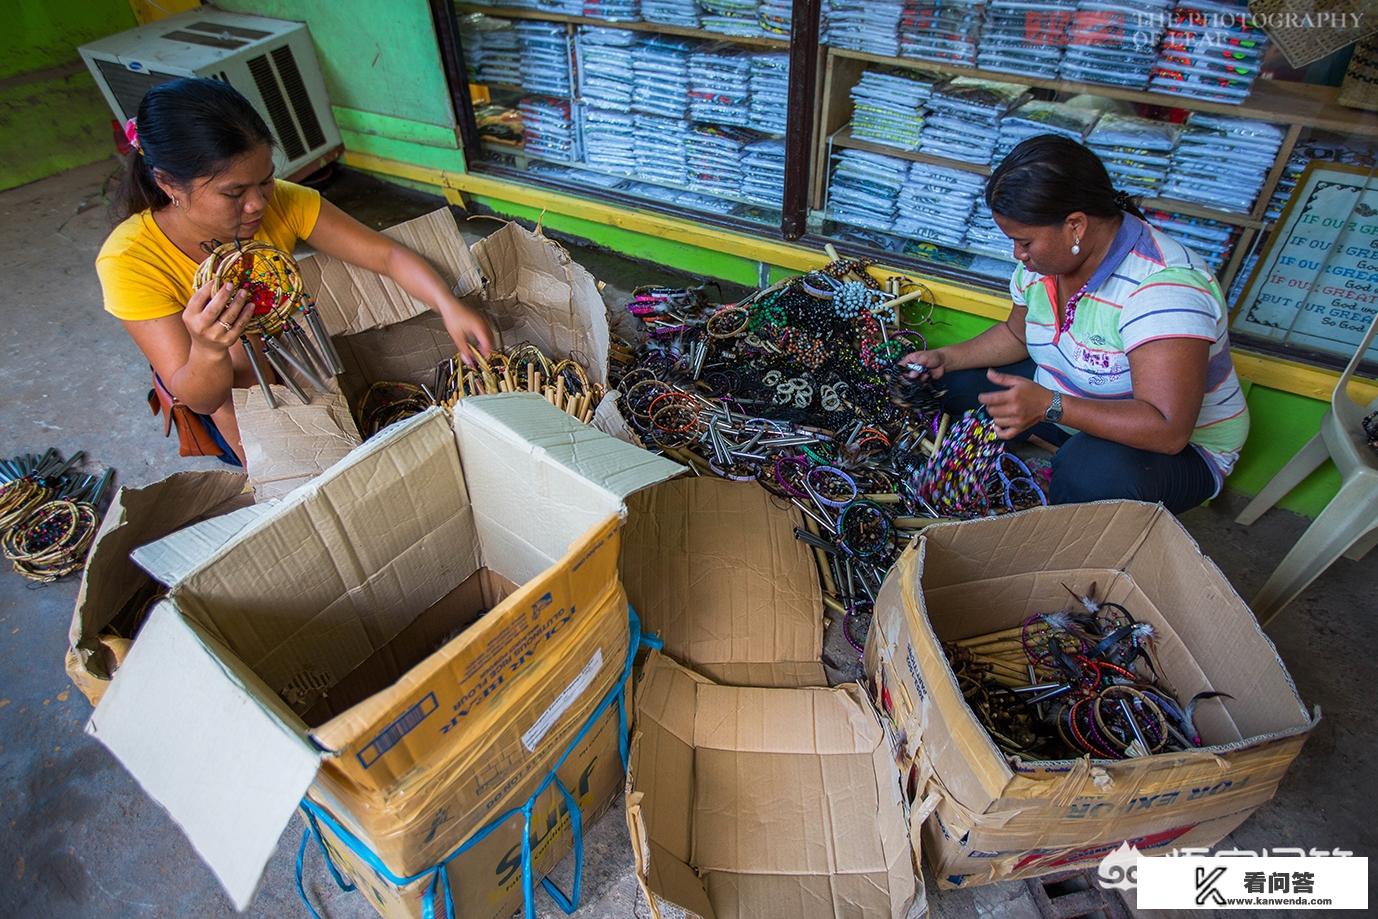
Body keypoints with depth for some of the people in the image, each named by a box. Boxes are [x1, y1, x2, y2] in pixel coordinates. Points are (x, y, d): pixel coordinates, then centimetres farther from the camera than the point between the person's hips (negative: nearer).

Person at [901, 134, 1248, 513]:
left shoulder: (1163, 286, -33)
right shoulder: (1051, 253, -8)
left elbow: (1169, 430, -39)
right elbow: (1017, 332, 11)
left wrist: (1050, 407, -46)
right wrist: (946, 358, -4)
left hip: (1182, 450, -7)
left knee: (1094, 470, -40)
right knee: (957, 382, -1)